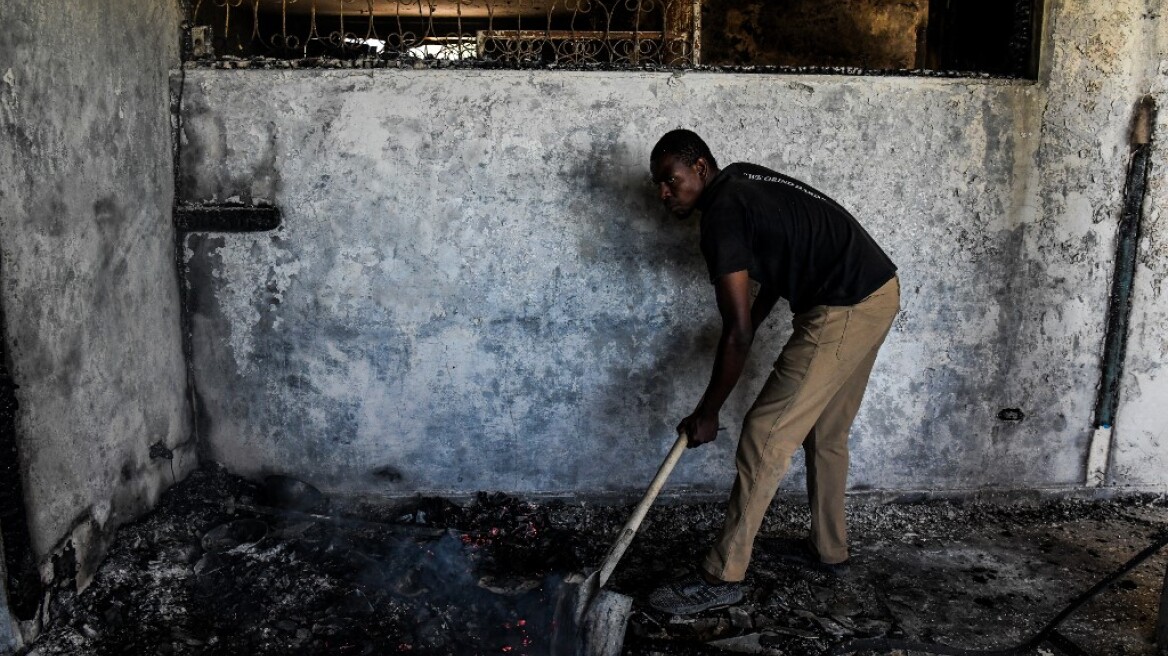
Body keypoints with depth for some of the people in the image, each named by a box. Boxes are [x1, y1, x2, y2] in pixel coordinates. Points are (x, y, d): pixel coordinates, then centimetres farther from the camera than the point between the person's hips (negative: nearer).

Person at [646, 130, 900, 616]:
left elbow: (738, 331, -17)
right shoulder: (741, 179, 13)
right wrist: (753, 320, 16)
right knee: (826, 432, 21)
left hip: (843, 311, -10)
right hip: (879, 291, 10)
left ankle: (722, 578, -2)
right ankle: (829, 550, 35)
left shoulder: (721, 216, -15)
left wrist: (707, 414, -9)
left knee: (766, 436, -8)